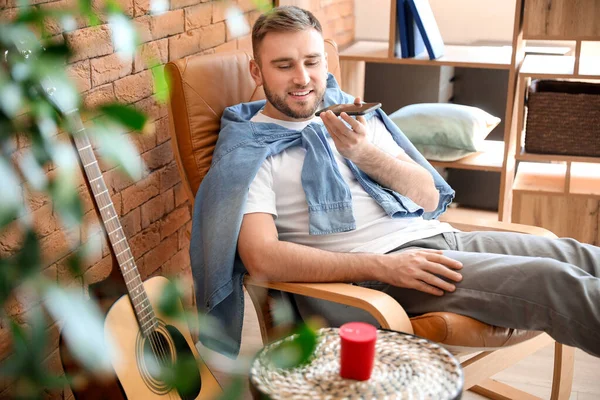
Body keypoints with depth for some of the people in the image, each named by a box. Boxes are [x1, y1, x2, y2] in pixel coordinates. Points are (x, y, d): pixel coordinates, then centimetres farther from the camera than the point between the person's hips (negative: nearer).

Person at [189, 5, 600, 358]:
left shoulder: (353, 112, 16)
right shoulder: (247, 149, -1)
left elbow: (429, 198, 12)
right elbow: (261, 257, -15)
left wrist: (366, 154, -10)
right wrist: (381, 266, -21)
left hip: (436, 235, 7)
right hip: (377, 266, -6)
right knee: (551, 282, -22)